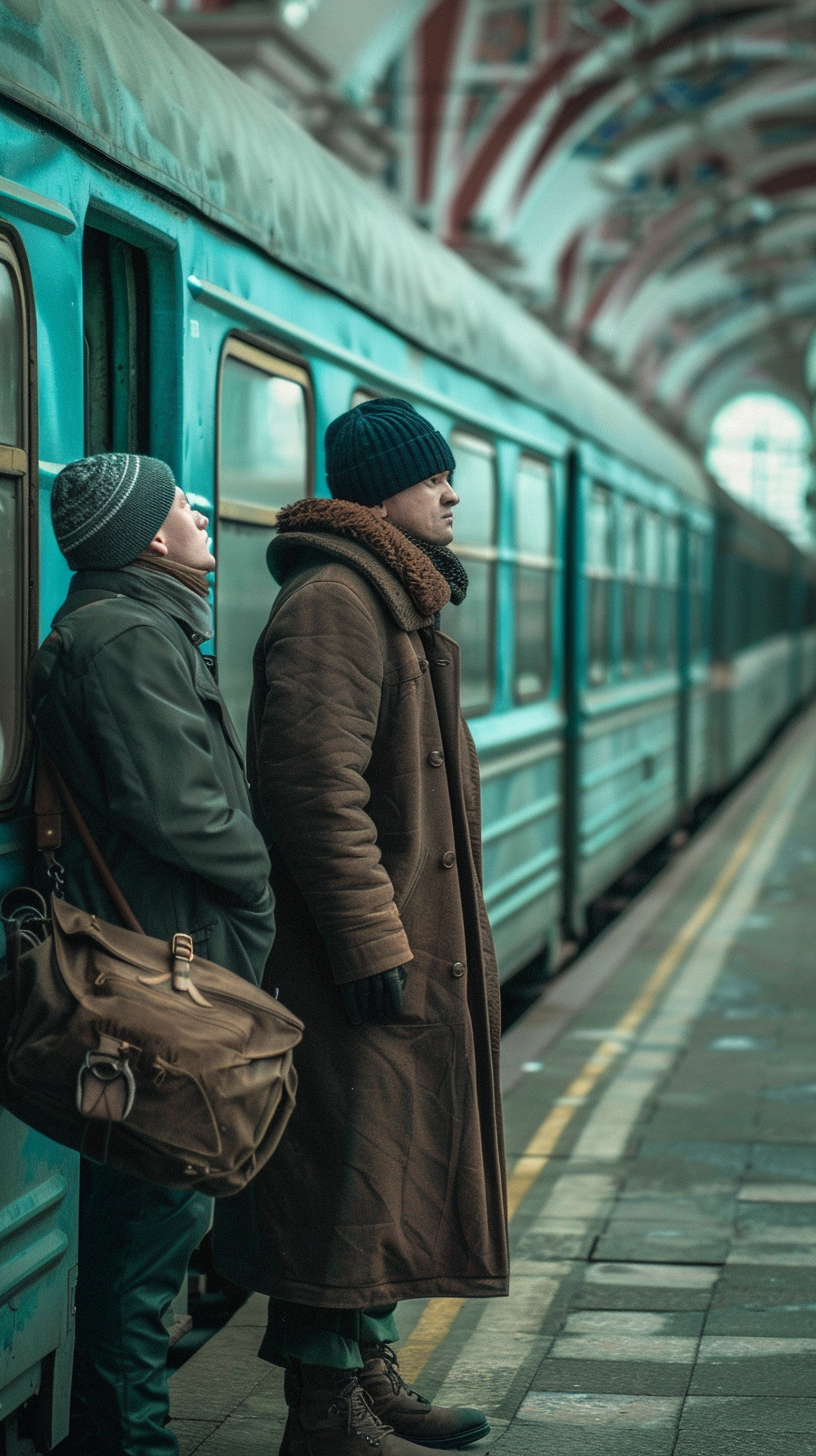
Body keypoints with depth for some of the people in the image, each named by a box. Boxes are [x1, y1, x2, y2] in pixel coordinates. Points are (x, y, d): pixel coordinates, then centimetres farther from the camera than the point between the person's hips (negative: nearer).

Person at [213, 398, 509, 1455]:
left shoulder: (396, 600, 19)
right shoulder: (333, 602, -15)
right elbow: (317, 788, -23)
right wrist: (372, 944, -24)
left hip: (418, 942, 11)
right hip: (363, 961, -11)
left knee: (389, 1175, 17)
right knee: (352, 1177, -5)